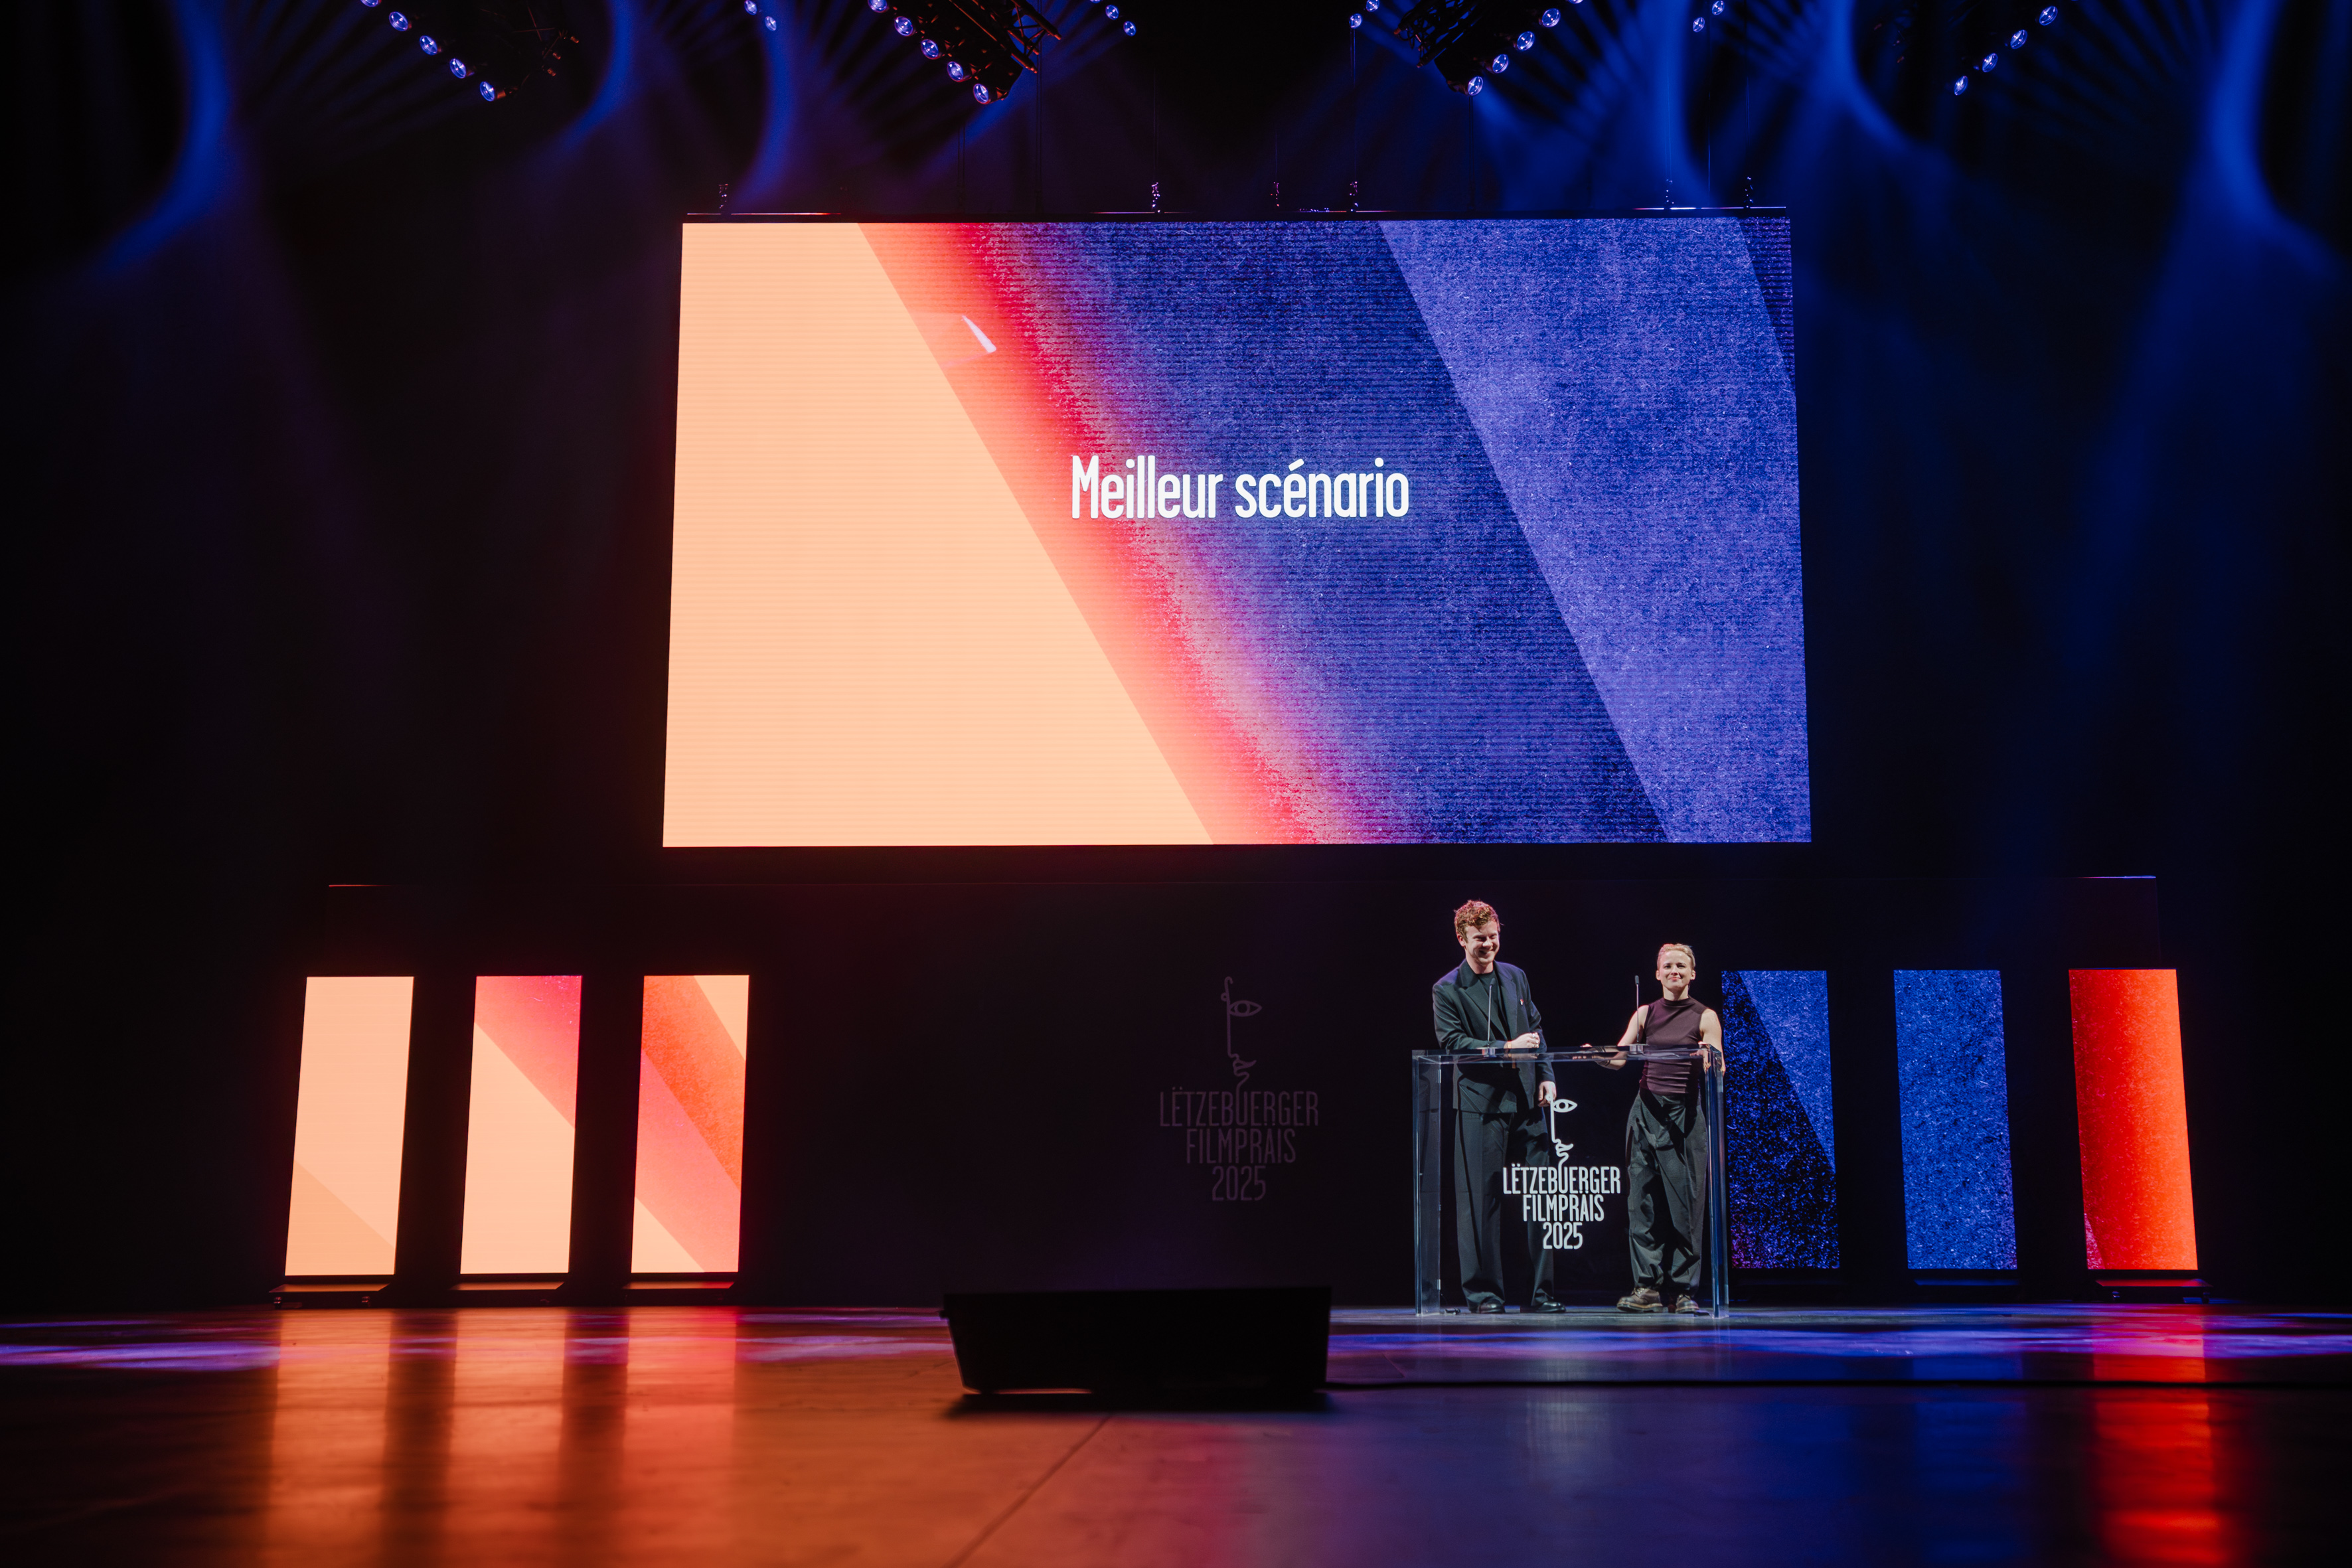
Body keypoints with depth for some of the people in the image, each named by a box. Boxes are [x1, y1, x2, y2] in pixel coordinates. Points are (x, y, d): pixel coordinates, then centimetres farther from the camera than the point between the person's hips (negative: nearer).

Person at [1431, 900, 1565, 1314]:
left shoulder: (1515, 977, 15)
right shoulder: (1447, 990, -2)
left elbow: (1536, 1030, 19)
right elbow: (1452, 1043, -11)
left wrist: (1545, 1076, 7)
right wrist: (1505, 1049, -18)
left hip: (1525, 1099, 5)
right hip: (1480, 1103, -5)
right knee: (1481, 1197, -3)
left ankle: (1540, 1290, 12)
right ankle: (1483, 1292, 6)